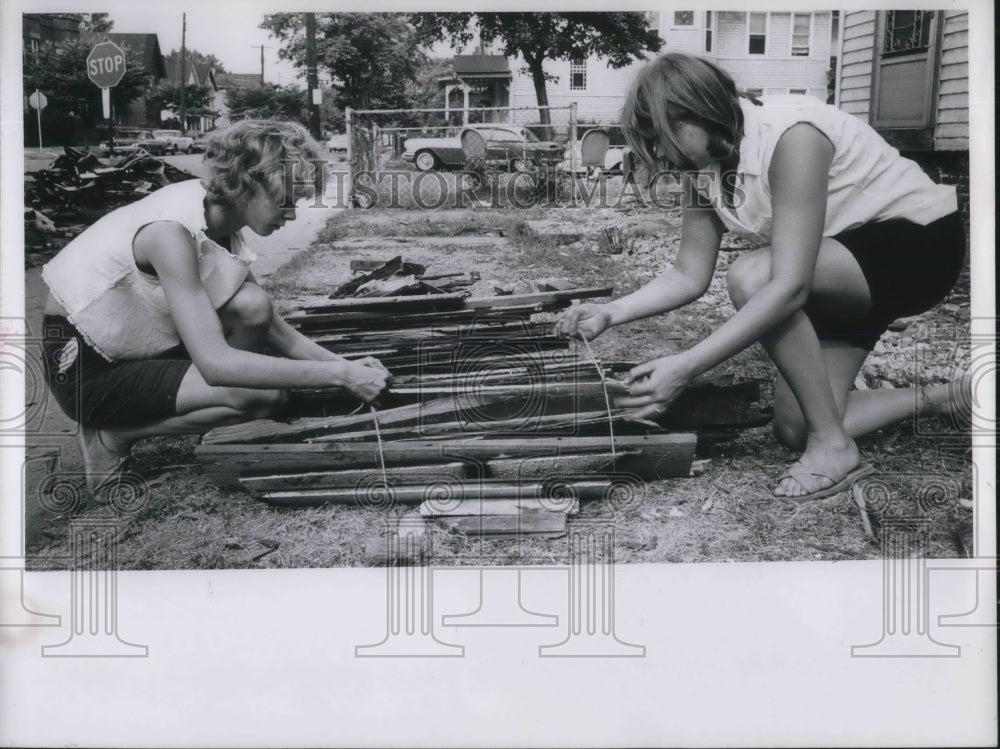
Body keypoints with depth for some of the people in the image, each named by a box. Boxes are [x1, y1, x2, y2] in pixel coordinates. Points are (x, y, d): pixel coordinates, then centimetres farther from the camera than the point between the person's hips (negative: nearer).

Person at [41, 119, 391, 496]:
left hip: (140, 343, 8)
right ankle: (113, 434, -4)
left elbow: (271, 325, 3)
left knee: (252, 308, -16)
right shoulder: (172, 231, -30)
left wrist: (342, 363, -12)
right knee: (261, 394, -23)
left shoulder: (219, 217, -3)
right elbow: (215, 362, -35)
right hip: (84, 368, -8)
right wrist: (339, 375, -34)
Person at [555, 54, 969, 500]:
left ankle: (833, 446, -19)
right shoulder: (702, 169, -5)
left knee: (750, 277, -32)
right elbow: (689, 275, 0)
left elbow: (789, 286, -37)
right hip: (842, 276, 9)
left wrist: (685, 367, -42)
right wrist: (611, 313, -16)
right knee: (794, 428, -1)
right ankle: (942, 399, 18)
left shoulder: (792, 136, -31)